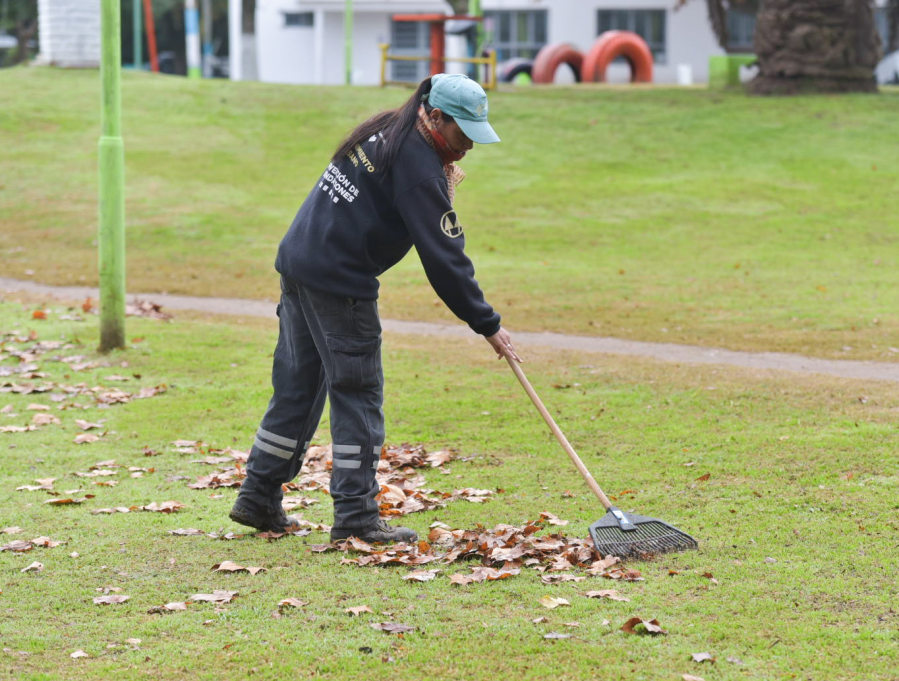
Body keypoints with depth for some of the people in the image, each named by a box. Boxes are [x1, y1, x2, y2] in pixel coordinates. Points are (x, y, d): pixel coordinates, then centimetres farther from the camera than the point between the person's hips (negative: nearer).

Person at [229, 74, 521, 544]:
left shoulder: (385, 132, 13)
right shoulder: (419, 167, -16)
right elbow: (444, 259, -16)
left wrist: (441, 193, 3)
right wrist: (487, 325, -9)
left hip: (297, 260, 9)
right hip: (338, 283, -9)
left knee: (298, 385, 15)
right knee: (358, 394, -2)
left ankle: (259, 500, 20)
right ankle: (356, 517, 0)